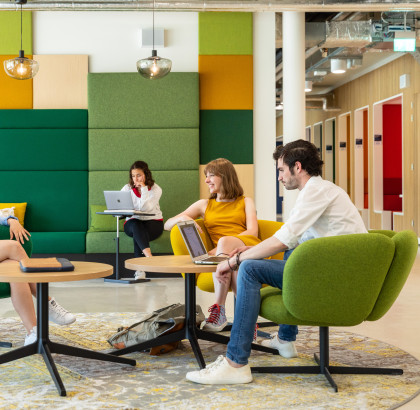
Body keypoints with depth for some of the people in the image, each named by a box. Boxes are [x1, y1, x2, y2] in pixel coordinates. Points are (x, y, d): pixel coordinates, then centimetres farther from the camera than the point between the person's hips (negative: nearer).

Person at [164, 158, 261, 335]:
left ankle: (219, 310, -39)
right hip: (221, 254, 1)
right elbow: (167, 225, 24)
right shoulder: (204, 204, 29)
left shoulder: (245, 202, 23)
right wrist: (183, 218, -2)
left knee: (224, 242, -39)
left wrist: (225, 245, -14)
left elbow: (252, 232, 4)